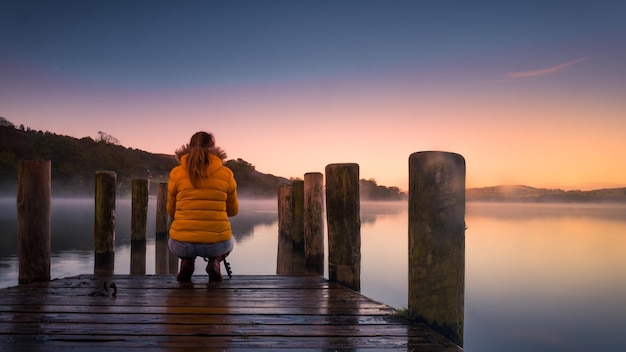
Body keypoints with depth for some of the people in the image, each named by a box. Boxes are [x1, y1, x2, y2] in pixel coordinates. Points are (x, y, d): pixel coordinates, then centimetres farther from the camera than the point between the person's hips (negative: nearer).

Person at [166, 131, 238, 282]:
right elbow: (233, 210, 12)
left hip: (183, 245, 1)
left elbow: (170, 210, 13)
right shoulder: (226, 173, 0)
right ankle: (214, 261, 5)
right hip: (216, 244, -1)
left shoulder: (176, 172, 0)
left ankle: (186, 261, 7)